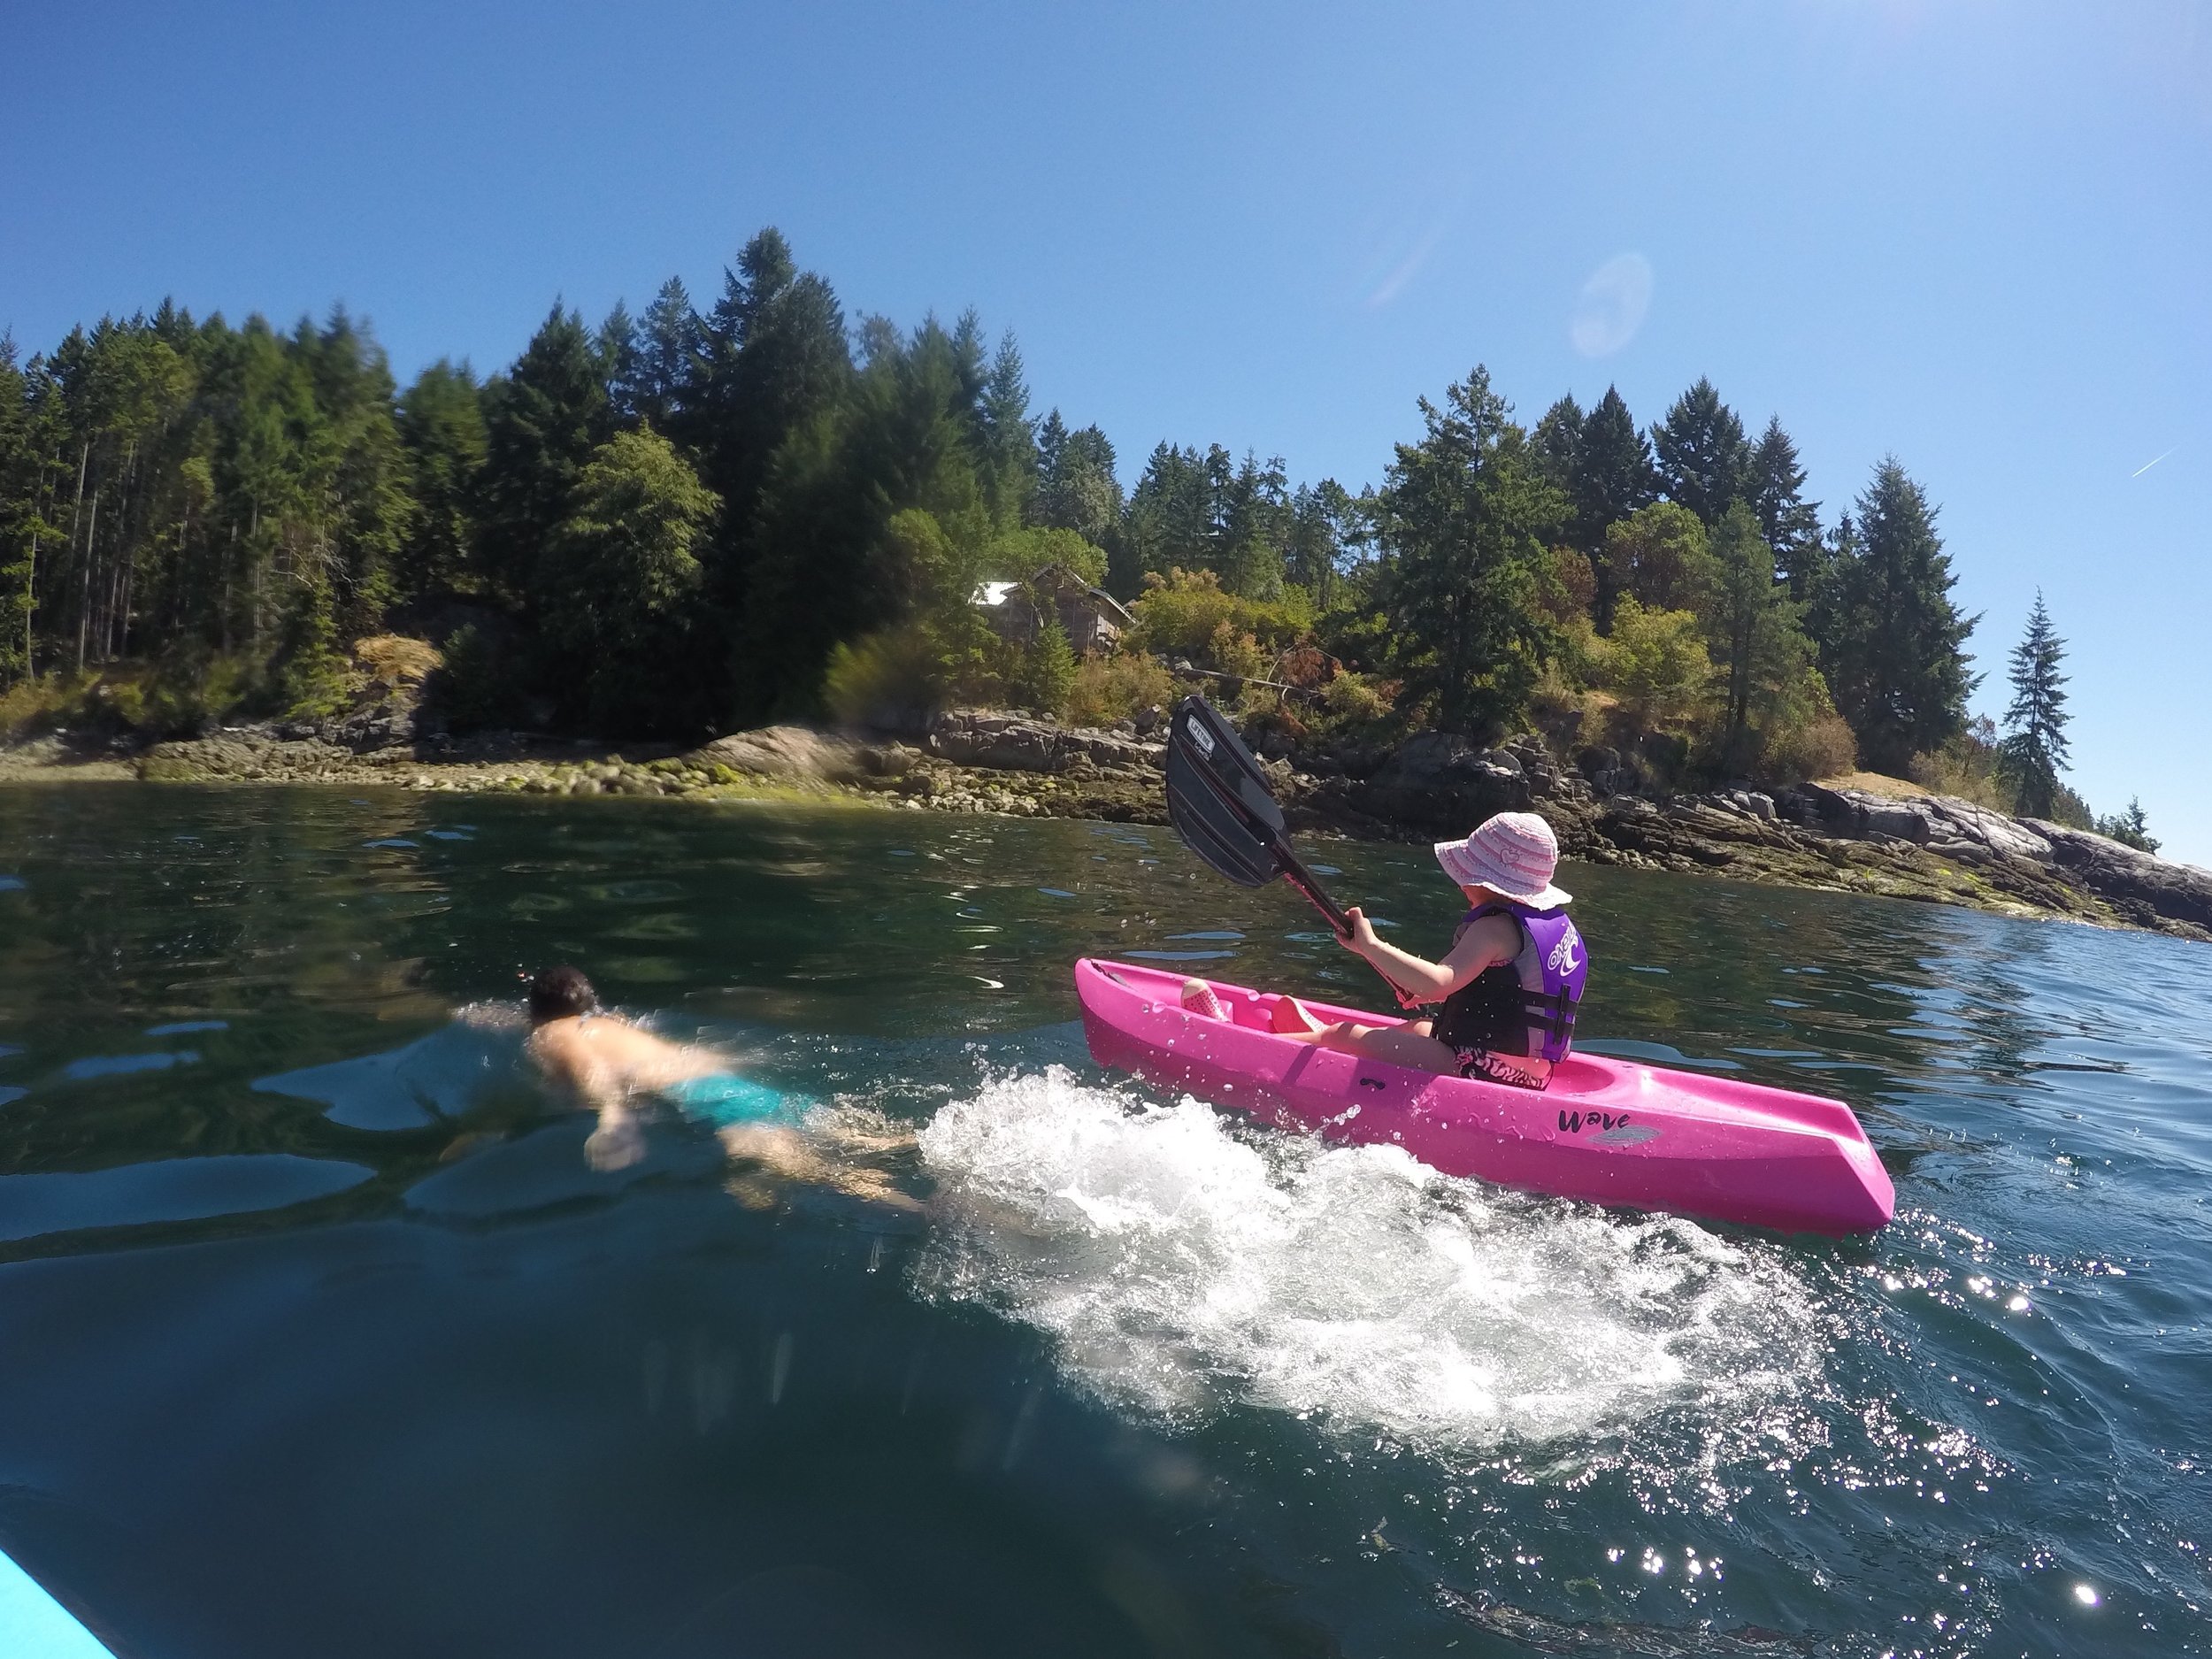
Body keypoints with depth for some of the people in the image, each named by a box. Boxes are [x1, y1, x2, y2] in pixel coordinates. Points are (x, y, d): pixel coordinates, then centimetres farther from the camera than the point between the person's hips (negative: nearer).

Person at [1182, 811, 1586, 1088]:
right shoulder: (1560, 925, 11)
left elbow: (1436, 983, -35)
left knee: (1348, 1036, -4)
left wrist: (1371, 946, -27)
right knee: (1418, 1028, 32)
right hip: (1527, 1077, 10)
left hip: (1475, 1073, -10)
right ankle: (1323, 1039, 51)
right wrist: (1427, 990, 20)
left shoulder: (1496, 927, -19)